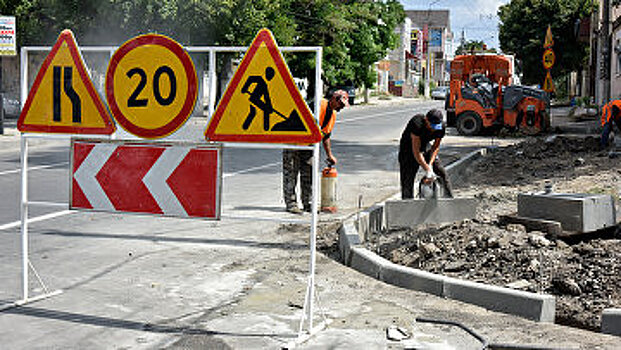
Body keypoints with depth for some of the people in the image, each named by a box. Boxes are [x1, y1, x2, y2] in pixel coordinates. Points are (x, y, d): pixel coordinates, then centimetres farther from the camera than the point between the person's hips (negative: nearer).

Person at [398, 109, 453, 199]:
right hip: (409, 148, -5)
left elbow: (436, 147, -8)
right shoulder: (417, 124, -35)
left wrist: (430, 164, -20)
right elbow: (416, 152, -34)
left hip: (425, 146, 5)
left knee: (443, 173, 1)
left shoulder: (441, 127, -19)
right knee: (408, 180, -10)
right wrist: (427, 169, -33)